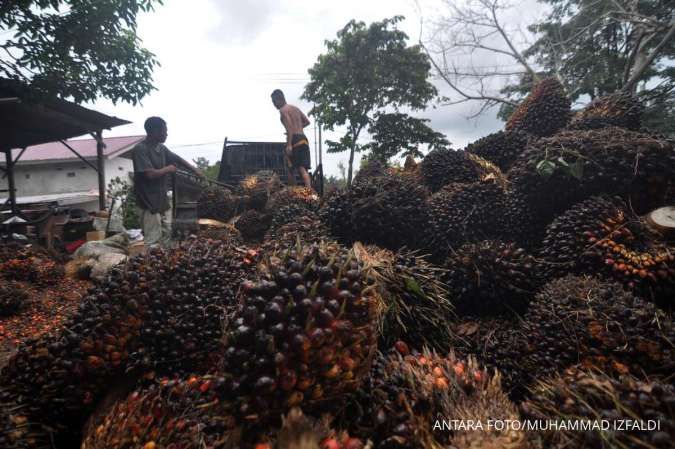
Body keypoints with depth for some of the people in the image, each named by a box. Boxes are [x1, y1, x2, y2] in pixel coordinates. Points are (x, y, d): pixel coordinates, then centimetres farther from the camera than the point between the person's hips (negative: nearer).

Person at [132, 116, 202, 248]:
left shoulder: (161, 147, 9)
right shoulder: (140, 149, -17)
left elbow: (177, 160, 22)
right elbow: (150, 174, -25)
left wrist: (195, 171, 23)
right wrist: (168, 169, -9)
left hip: (162, 201, 9)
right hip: (149, 203, -9)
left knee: (166, 235, 17)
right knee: (153, 241, -6)